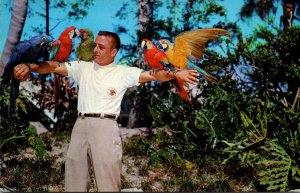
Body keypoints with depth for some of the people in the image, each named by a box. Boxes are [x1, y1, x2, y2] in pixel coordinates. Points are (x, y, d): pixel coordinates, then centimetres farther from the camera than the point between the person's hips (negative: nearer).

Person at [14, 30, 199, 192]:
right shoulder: (83, 67, 12)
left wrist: (174, 74, -27)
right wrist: (30, 66, -11)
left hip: (105, 126, -3)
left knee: (107, 178, -2)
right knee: (74, 176, 9)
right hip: (81, 125, 4)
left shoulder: (124, 72, 3)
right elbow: (54, 66, 5)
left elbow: (153, 74, -9)